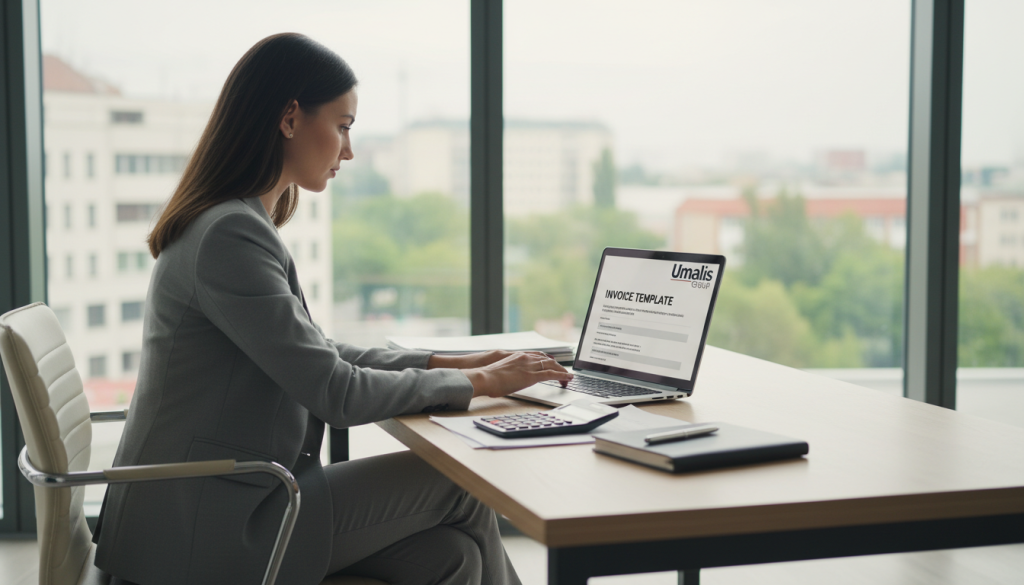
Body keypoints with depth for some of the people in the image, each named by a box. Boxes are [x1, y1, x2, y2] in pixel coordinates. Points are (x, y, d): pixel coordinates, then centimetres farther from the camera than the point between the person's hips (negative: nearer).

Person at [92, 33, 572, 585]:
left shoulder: (243, 224, 12)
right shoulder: (230, 237, -20)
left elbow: (316, 352, 18)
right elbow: (335, 392, -20)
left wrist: (449, 363, 10)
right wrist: (478, 382, -8)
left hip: (207, 507, 9)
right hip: (198, 534, -9)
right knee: (458, 485, -2)